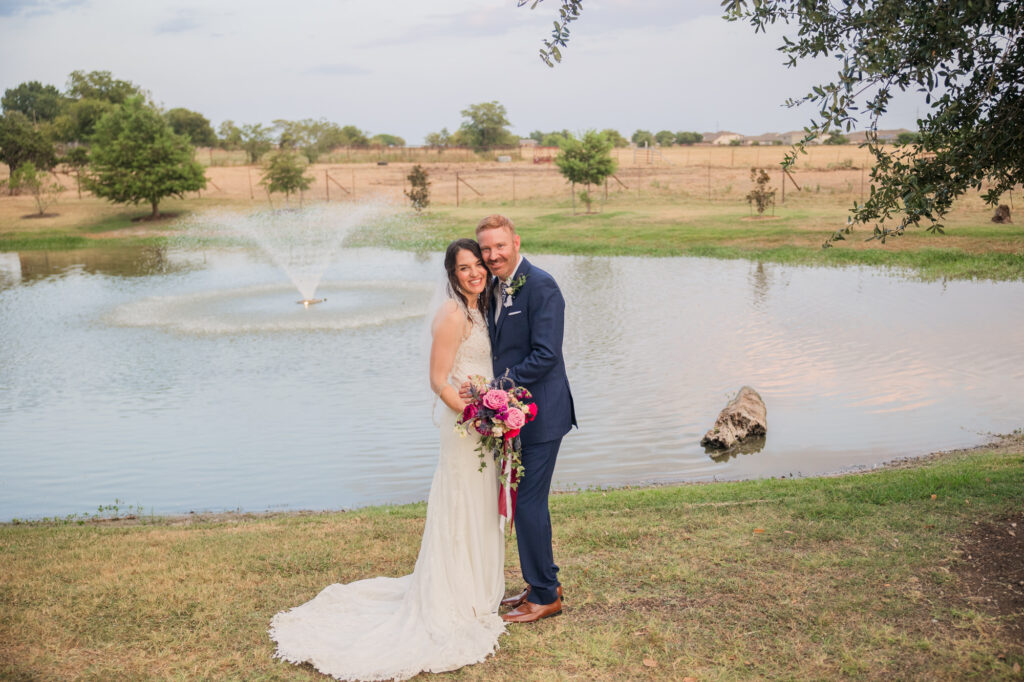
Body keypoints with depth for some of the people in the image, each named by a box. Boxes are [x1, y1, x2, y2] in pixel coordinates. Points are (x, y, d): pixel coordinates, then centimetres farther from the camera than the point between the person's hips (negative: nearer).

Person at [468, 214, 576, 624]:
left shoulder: (540, 286, -16)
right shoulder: (495, 288, 11)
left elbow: (545, 355, -22)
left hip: (540, 416, -9)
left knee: (529, 504, -3)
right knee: (522, 502, 16)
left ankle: (545, 596, 12)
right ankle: (542, 583, 31)